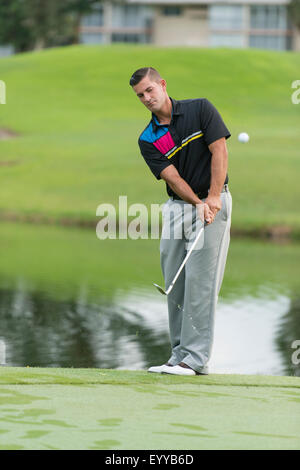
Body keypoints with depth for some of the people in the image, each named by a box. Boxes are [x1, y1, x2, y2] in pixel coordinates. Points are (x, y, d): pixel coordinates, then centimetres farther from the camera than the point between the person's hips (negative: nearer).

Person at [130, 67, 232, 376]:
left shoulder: (200, 109, -4)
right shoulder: (148, 140, 3)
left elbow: (219, 150, -10)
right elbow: (172, 176, -8)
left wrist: (213, 197, -20)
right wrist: (197, 203, -22)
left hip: (213, 202, -4)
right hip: (177, 207, 4)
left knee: (199, 280, -10)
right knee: (175, 284, 2)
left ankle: (196, 358, -11)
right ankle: (179, 355, 9)